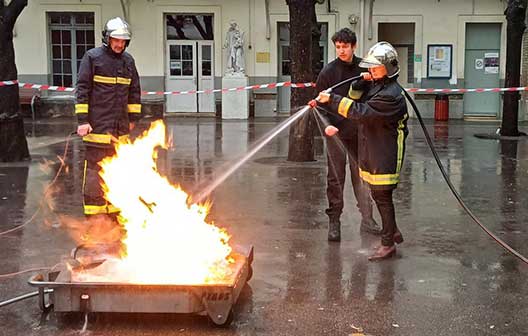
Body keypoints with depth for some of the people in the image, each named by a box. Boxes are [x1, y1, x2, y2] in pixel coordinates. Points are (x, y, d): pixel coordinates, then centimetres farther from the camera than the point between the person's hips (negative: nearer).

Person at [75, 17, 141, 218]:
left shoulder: (128, 61, 12)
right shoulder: (92, 57, -3)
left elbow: (134, 91, 20)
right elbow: (82, 90, -6)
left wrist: (133, 117, 17)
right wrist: (82, 120, -11)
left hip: (120, 126, 5)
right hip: (97, 124, -5)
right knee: (94, 168, -3)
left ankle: (114, 207, 19)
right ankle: (94, 210, 4)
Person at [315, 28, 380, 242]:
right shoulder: (329, 71, -5)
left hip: (359, 131, 3)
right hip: (336, 131, -2)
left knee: (361, 175, 9)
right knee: (336, 178, 2)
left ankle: (367, 218, 19)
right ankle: (334, 222, 10)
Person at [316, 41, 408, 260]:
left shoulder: (391, 95, -20)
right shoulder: (374, 86, 11)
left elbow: (361, 113, -26)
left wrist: (333, 100, -25)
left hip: (384, 156, -9)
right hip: (371, 152, 9)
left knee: (382, 197, -2)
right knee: (378, 195, 17)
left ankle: (388, 244, 8)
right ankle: (393, 232, 33)